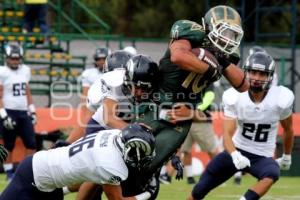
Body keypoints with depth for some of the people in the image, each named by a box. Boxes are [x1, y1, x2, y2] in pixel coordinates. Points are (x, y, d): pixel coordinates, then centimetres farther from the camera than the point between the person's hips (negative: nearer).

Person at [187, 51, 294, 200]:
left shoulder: (280, 100, -15)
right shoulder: (235, 98, -15)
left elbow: (288, 129, 5)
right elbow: (227, 134, -20)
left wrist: (287, 156, 19)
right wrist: (234, 155, -41)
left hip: (262, 157, -1)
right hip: (237, 151, 1)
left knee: (272, 174, -38)